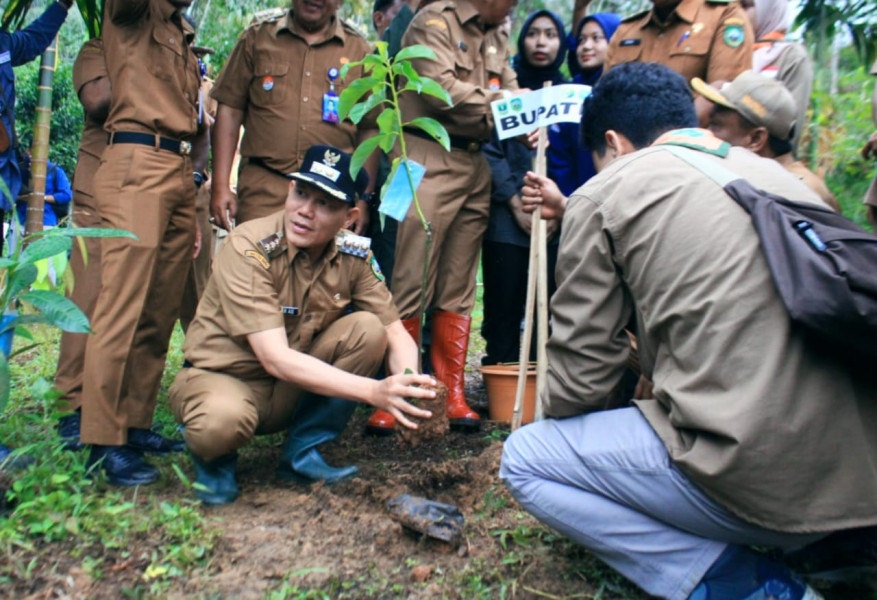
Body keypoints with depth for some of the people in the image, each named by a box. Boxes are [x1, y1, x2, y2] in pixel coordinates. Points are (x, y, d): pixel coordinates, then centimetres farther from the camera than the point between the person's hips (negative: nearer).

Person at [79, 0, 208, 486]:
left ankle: (135, 423, 13)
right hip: (137, 166, -8)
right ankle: (103, 442, -8)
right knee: (123, 307, -11)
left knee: (160, 312, 6)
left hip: (178, 175, 8)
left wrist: (193, 178, 21)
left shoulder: (181, 41, 27)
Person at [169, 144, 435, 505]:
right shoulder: (249, 248, -25)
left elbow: (396, 334, -8)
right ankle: (214, 459, 0)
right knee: (223, 420, -39)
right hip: (222, 377, -4)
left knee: (368, 330, -18)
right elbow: (276, 359, -32)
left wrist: (406, 385, -31)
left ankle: (302, 453, -6)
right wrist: (375, 391, -41)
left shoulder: (354, 255, -10)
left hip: (293, 389, 5)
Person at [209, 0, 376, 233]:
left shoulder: (359, 50, 10)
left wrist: (363, 197, 3)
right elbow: (230, 110, 8)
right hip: (263, 189, 0)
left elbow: (369, 130, 9)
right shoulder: (257, 37, 11)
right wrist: (220, 186, 0)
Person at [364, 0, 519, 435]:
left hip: (476, 167, 7)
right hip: (430, 159, -7)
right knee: (411, 285, -7)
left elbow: (510, 94, 14)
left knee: (458, 289, 8)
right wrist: (497, 101, -6)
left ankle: (452, 395, 13)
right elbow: (442, 88, -14)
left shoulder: (496, 38, 21)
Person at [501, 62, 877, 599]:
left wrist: (561, 417, 22)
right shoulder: (775, 174, 18)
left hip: (754, 476, -8)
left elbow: (581, 368, 0)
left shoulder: (606, 192, -1)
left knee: (525, 460, 9)